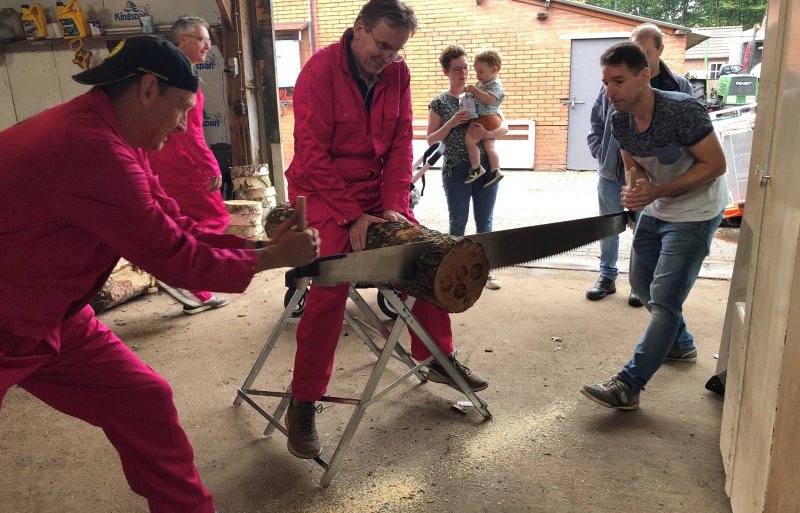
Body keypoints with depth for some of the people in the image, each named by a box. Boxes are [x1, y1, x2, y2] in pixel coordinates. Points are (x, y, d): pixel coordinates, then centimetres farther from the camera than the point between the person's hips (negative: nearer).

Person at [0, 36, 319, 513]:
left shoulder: (111, 137, 0)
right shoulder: (92, 150, -30)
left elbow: (175, 225, 4)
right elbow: (174, 257, -22)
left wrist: (262, 245, -2)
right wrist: (273, 258, -12)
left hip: (51, 317, 8)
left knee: (145, 400, 6)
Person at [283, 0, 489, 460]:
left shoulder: (398, 73, 0)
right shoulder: (320, 70, -16)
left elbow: (401, 143, -1)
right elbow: (312, 154, -19)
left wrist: (395, 206, -13)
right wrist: (352, 216, -24)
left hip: (376, 193, 6)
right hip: (324, 192, -6)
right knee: (331, 286, -21)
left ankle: (440, 357, 24)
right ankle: (303, 405, -9)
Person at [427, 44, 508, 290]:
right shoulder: (439, 103, 0)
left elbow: (504, 127, 4)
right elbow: (431, 140, -1)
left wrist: (486, 133, -16)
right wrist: (451, 123, -16)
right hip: (456, 171, -2)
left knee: (484, 221, 9)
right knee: (458, 223, 7)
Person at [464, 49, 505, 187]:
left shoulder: (495, 85, -11)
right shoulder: (481, 84, 19)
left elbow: (488, 99, -26)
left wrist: (474, 90, -27)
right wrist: (468, 89, 8)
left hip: (488, 118, -10)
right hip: (484, 119, 10)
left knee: (470, 139, -17)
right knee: (489, 146, 12)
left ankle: (476, 168, -9)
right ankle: (495, 171, 18)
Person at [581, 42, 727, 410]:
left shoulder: (682, 110, -26)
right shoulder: (620, 121, -6)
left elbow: (715, 164, -22)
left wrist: (657, 191, -30)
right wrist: (634, 190, -14)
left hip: (695, 214, -8)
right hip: (656, 210, 8)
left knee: (663, 299, -12)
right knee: (641, 282, 18)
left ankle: (628, 386, -9)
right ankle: (680, 344, 42)